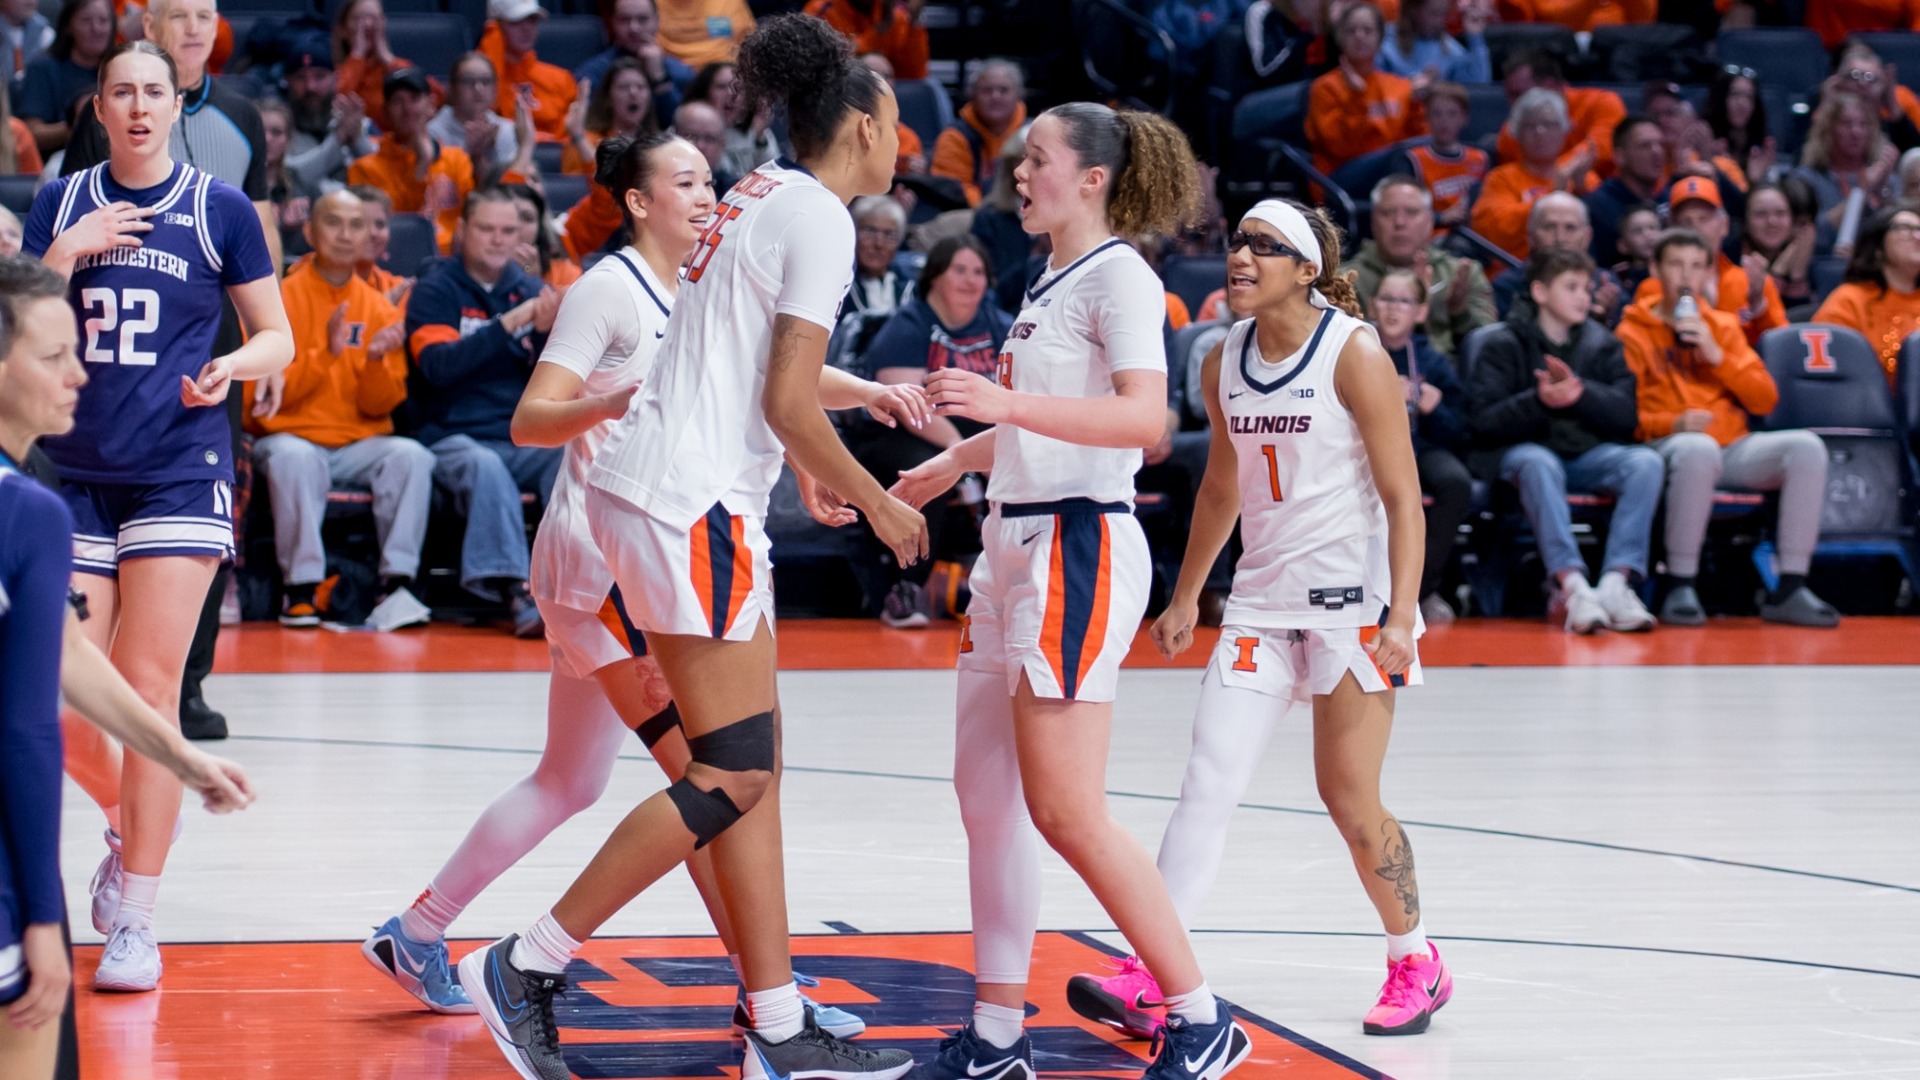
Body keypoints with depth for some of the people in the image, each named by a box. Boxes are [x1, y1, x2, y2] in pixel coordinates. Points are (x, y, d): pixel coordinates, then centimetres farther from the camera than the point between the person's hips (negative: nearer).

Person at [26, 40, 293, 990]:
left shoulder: (220, 208, 2)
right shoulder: (62, 204, 8)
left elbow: (278, 338, 7)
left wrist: (233, 364, -14)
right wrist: (67, 253, -12)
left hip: (179, 473, -2)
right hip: (74, 473, 2)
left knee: (148, 692, -8)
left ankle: (134, 922, -3)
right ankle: (126, 826, 30)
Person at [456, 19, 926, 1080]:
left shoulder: (761, 194, 18)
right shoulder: (818, 218, -10)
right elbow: (787, 406, -14)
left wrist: (869, 392, 47)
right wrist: (877, 505, -1)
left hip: (655, 492, 10)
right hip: (693, 501, -10)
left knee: (751, 762, 9)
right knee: (732, 776, -8)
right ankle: (526, 966, -5)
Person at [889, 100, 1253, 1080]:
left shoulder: (1120, 273, -10)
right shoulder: (1051, 281, 18)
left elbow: (1144, 418, -25)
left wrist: (1007, 402, -33)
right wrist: (952, 463, 36)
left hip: (1078, 549, -10)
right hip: (1016, 543, 10)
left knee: (1065, 810, -11)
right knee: (986, 792, 8)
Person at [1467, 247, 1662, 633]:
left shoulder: (1602, 344, 13)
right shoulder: (1504, 347, 3)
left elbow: (1626, 415, 2)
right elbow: (1483, 420, -8)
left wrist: (1581, 393, -17)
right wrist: (1537, 401, -25)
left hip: (1590, 453, 4)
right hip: (1522, 450, -4)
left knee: (1646, 462, -25)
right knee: (1539, 463, -39)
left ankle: (1616, 583, -36)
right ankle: (1572, 584, -47)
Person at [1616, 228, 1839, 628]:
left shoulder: (1724, 327, 20)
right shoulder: (1633, 333, 8)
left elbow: (1766, 400, 10)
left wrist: (1717, 355, -3)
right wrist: (1674, 422, -20)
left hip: (1733, 447, 5)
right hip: (1669, 445, -5)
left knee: (1806, 446, -23)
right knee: (1698, 449, -41)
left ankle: (1790, 590, -23)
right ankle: (1679, 589, -31)